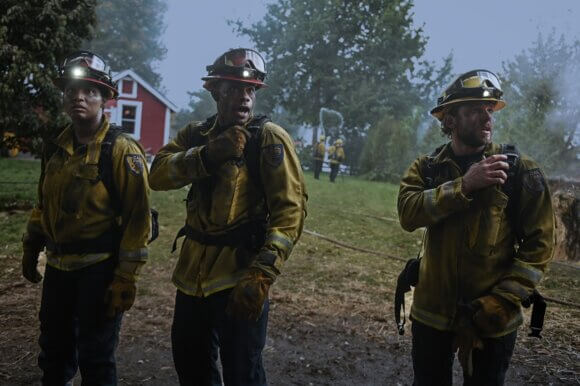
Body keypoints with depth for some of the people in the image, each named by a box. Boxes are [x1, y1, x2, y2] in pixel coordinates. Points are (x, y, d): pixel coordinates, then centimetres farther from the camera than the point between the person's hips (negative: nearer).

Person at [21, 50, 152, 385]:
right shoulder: (55, 148, 7)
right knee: (54, 352, 20)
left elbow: (138, 216, -16)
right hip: (58, 267, 6)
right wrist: (31, 250, 19)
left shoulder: (121, 150, -14)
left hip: (100, 269, -6)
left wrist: (126, 278, -17)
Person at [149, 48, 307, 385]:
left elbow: (290, 209, -18)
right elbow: (158, 175, -7)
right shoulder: (196, 134, 8)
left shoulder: (269, 138, -10)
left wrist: (261, 275, -26)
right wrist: (207, 154, -23)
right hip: (192, 274, 6)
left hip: (238, 278, -6)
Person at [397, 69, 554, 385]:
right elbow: (408, 213, -17)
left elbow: (537, 246, -9)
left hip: (491, 320, -2)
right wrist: (464, 185, -25)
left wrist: (497, 305, -17)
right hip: (431, 312, 2)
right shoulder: (426, 168, 1)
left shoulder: (521, 171, -6)